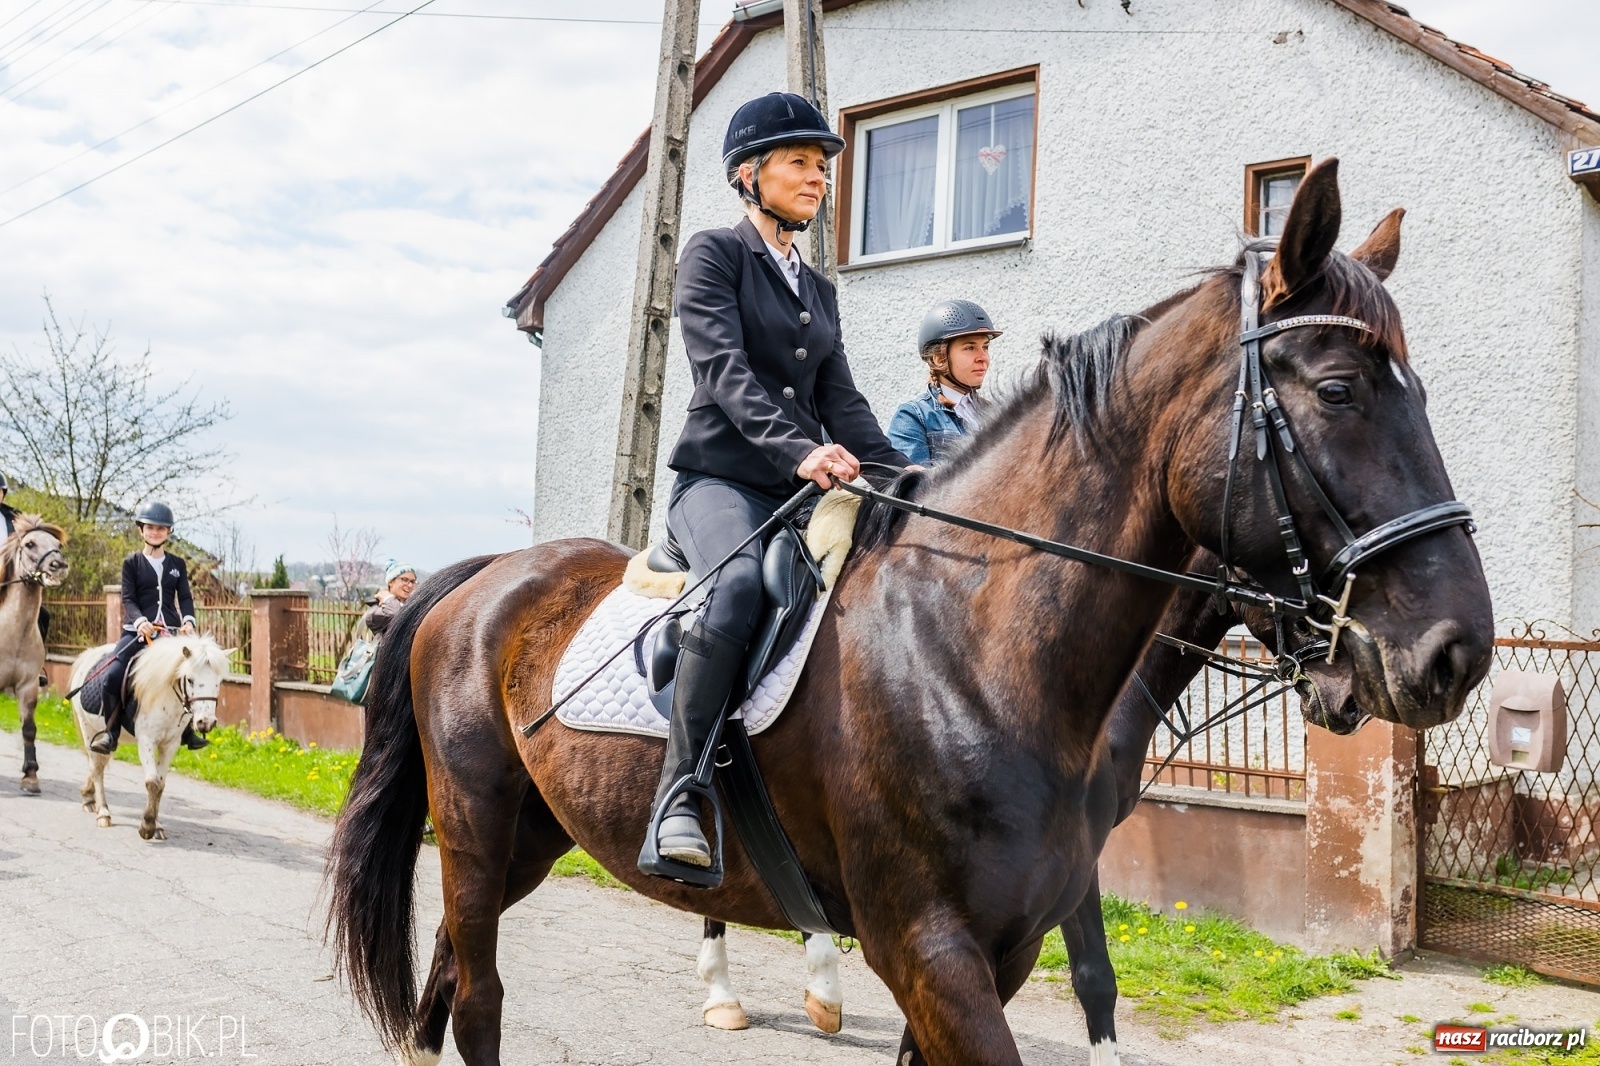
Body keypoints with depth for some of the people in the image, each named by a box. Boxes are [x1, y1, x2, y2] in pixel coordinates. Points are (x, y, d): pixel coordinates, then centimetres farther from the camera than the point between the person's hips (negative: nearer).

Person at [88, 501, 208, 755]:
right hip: (138, 629, -2)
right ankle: (110, 732, -5)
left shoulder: (178, 564, 12)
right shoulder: (132, 562, 6)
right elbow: (128, 599, -3)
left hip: (171, 630, 2)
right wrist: (140, 621, -22)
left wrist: (188, 621, -15)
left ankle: (187, 731, 14)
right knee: (113, 674, -20)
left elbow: (185, 597, 5)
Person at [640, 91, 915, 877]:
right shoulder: (714, 254, 3)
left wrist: (899, 472, -4)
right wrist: (798, 449, -30)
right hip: (722, 479, -7)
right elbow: (724, 370, -13)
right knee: (739, 582, -37)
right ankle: (679, 793, -33)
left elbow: (842, 402, 15)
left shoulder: (818, 290, 23)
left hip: (807, 490, 7)